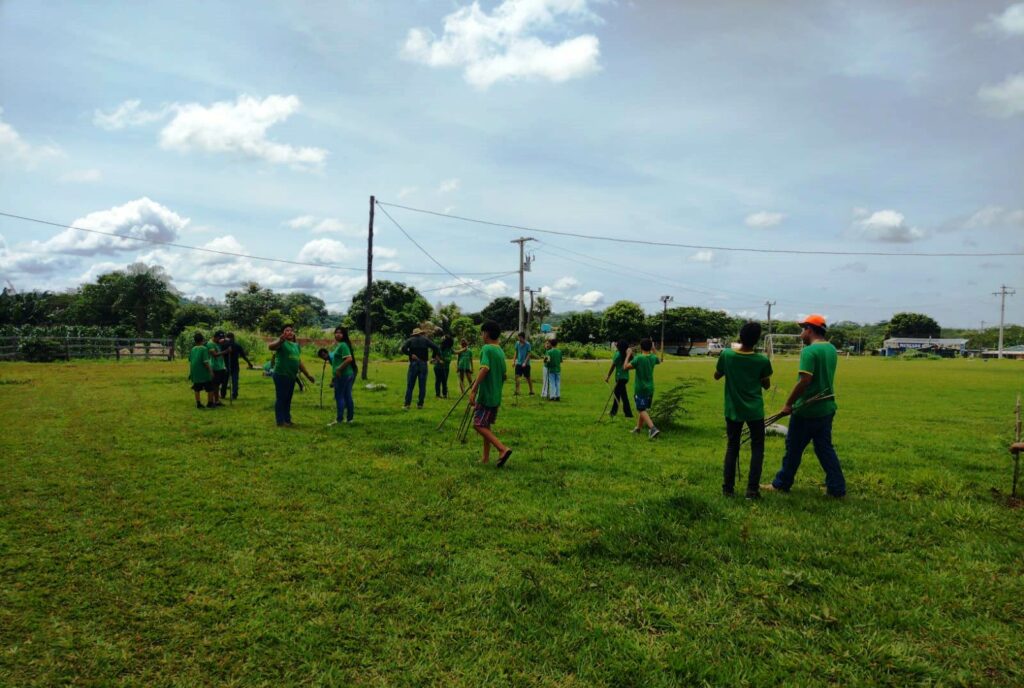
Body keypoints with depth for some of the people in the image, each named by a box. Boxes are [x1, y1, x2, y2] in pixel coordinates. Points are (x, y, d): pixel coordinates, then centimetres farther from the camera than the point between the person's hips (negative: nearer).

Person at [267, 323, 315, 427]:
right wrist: (280, 340, -50)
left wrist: (307, 375, 25)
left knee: (288, 399, 15)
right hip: (281, 375, -8)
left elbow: (299, 361, 24)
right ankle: (280, 421, 3)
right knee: (280, 398, -2)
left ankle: (287, 420, 23)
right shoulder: (282, 342, -8)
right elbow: (270, 346, -30)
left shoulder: (296, 345, 16)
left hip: (292, 376, 8)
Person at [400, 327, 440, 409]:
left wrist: (410, 354, -6)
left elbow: (403, 348, -12)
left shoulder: (410, 340, 5)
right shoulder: (425, 340, 7)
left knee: (410, 385, 0)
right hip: (423, 364, 1)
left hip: (413, 364, -1)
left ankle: (407, 404, -6)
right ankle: (420, 404, 8)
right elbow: (435, 347, -5)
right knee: (422, 385, 7)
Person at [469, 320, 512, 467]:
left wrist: (473, 389, -33)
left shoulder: (487, 348, -13)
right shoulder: (501, 351, 12)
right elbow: (503, 375, 19)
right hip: (496, 396, 9)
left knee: (478, 425, -7)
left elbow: (484, 368, -29)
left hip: (486, 395, -9)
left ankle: (503, 449, -18)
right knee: (486, 425, 16)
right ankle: (486, 457, 18)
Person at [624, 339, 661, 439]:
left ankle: (653, 429, -22)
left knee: (642, 410, -5)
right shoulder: (653, 358, 1)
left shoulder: (638, 358, -17)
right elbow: (658, 361, 26)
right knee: (642, 409, 19)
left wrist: (628, 355, -5)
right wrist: (654, 349, 29)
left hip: (640, 389, -6)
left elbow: (625, 367, -15)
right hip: (650, 388, 6)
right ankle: (638, 428, 30)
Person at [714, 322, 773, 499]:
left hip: (733, 410, 2)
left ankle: (727, 488, 12)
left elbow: (717, 376, 6)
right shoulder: (762, 360, -12)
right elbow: (766, 385, 3)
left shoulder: (726, 355, -10)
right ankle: (752, 489, 4)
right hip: (755, 410, -2)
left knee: (732, 447, 13)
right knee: (757, 448, 10)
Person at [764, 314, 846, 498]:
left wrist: (788, 404, -19)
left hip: (807, 409, -8)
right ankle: (837, 488, 15)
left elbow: (804, 380, -26)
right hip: (827, 407, 8)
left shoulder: (809, 351, -19)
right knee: (825, 448, 14)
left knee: (794, 448, 7)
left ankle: (781, 484, 20)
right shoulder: (831, 349, 7)